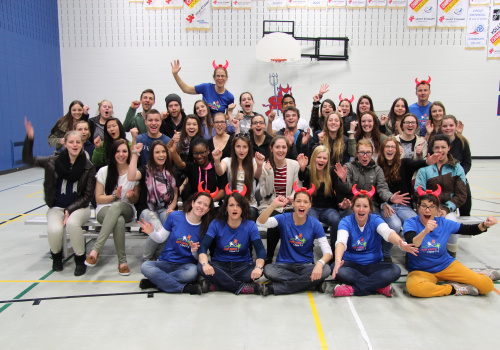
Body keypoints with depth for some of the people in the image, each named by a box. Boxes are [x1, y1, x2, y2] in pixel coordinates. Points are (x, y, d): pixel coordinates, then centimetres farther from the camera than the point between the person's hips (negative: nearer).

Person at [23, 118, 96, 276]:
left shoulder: (88, 167, -5)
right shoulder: (53, 161, 0)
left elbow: (87, 196, -3)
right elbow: (28, 159, 3)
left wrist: (70, 210, -14)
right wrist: (29, 139, -11)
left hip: (79, 207, -1)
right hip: (57, 207, 2)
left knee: (72, 223, -35)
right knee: (54, 230, -28)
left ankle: (80, 260, -9)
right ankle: (56, 255, 10)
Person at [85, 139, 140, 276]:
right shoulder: (104, 171, 3)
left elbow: (135, 200, 11)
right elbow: (98, 198, 3)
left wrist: (131, 196, -14)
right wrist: (114, 196, -15)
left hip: (126, 210, 0)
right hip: (105, 210, 0)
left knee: (116, 206, -40)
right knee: (119, 221, -39)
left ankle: (95, 250, -43)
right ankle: (122, 261, -35)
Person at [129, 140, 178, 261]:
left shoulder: (171, 173, 15)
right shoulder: (146, 169, 3)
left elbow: (175, 196, 16)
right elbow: (131, 177, -21)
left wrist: (171, 209, -5)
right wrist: (135, 154, -15)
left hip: (165, 209, 3)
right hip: (147, 209, -3)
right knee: (158, 230, -32)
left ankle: (156, 257, -4)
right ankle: (146, 259, -1)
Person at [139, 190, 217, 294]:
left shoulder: (205, 228, -2)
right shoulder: (175, 216, -4)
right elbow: (161, 239, 6)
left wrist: (194, 251, -17)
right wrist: (152, 232, -14)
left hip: (186, 265, 0)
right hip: (166, 262, 1)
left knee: (193, 272, -36)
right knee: (145, 266, -29)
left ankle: (155, 280, -19)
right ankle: (183, 288, -25)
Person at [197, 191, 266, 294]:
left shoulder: (250, 225, -5)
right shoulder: (216, 224, -6)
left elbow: (260, 250, -14)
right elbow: (203, 247, -15)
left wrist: (258, 267, -36)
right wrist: (205, 264, -37)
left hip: (243, 265, 0)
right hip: (220, 265, 0)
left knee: (258, 271, -31)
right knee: (201, 267, -31)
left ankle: (215, 285, -23)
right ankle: (244, 288, -25)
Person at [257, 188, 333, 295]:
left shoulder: (315, 224, -2)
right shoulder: (284, 219, -3)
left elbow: (327, 251, -8)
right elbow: (261, 222, -21)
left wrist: (320, 263, -30)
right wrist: (274, 205, -35)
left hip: (306, 265, 1)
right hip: (284, 265, -1)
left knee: (325, 270, -29)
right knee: (268, 270, -33)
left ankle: (274, 288, -24)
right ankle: (314, 282, -21)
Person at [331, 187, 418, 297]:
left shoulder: (375, 220, -4)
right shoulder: (346, 222, -7)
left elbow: (387, 232, -26)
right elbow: (341, 241, -25)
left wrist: (401, 244, -50)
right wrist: (338, 261, -46)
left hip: (373, 265, 1)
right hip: (351, 264, -1)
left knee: (395, 270, -27)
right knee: (336, 270, -34)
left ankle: (353, 289, -26)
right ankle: (380, 286, -23)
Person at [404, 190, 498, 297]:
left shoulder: (444, 223, -4)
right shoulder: (411, 223, -15)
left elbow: (469, 229, 4)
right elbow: (412, 245, -32)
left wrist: (484, 225, -17)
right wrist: (425, 231, -49)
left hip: (446, 265, 3)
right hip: (421, 271, -2)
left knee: (487, 285, -13)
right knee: (413, 287, -38)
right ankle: (455, 289, -15)